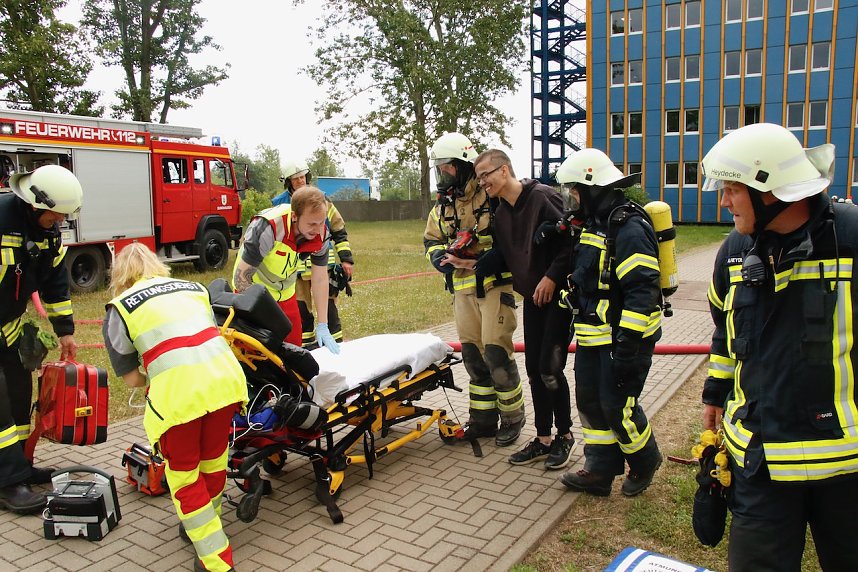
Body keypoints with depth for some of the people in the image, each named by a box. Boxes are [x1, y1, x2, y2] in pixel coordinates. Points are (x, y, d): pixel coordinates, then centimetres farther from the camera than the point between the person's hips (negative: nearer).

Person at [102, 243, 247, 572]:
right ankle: (206, 525, 50)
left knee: (183, 475, 17)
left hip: (178, 394, -4)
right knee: (213, 460, 26)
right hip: (226, 379, 5)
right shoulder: (193, 288, 25)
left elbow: (131, 379, 13)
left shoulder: (119, 310, 13)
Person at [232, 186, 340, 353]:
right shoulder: (267, 228, -34)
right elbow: (241, 278, -28)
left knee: (294, 346, 8)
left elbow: (320, 278, -8)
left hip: (285, 294, 5)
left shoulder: (321, 234, -18)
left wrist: (322, 326, -9)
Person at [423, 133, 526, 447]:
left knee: (496, 354, -7)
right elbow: (431, 241, 20)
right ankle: (482, 420, 25)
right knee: (472, 356, 11)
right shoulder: (442, 207, 12)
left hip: (494, 286, -7)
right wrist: (443, 257, -3)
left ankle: (512, 418, 13)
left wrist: (479, 260, -21)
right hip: (462, 291, 7)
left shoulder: (493, 197, -9)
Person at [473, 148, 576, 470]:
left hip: (559, 295, -8)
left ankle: (565, 435, 14)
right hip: (532, 298, 8)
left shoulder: (542, 197, -14)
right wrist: (473, 266, 3)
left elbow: (571, 240, -18)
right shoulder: (501, 214, 11)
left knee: (550, 368, -8)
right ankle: (543, 440, 21)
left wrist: (552, 276, -21)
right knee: (534, 370, 9)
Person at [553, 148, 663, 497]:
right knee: (590, 402, 12)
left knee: (617, 407, -1)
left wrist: (627, 344, -25)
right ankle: (600, 471, 24)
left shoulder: (629, 229, -19)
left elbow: (642, 292, -24)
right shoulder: (594, 223, 12)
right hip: (593, 336, 10)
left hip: (624, 337, -9)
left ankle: (645, 460, 25)